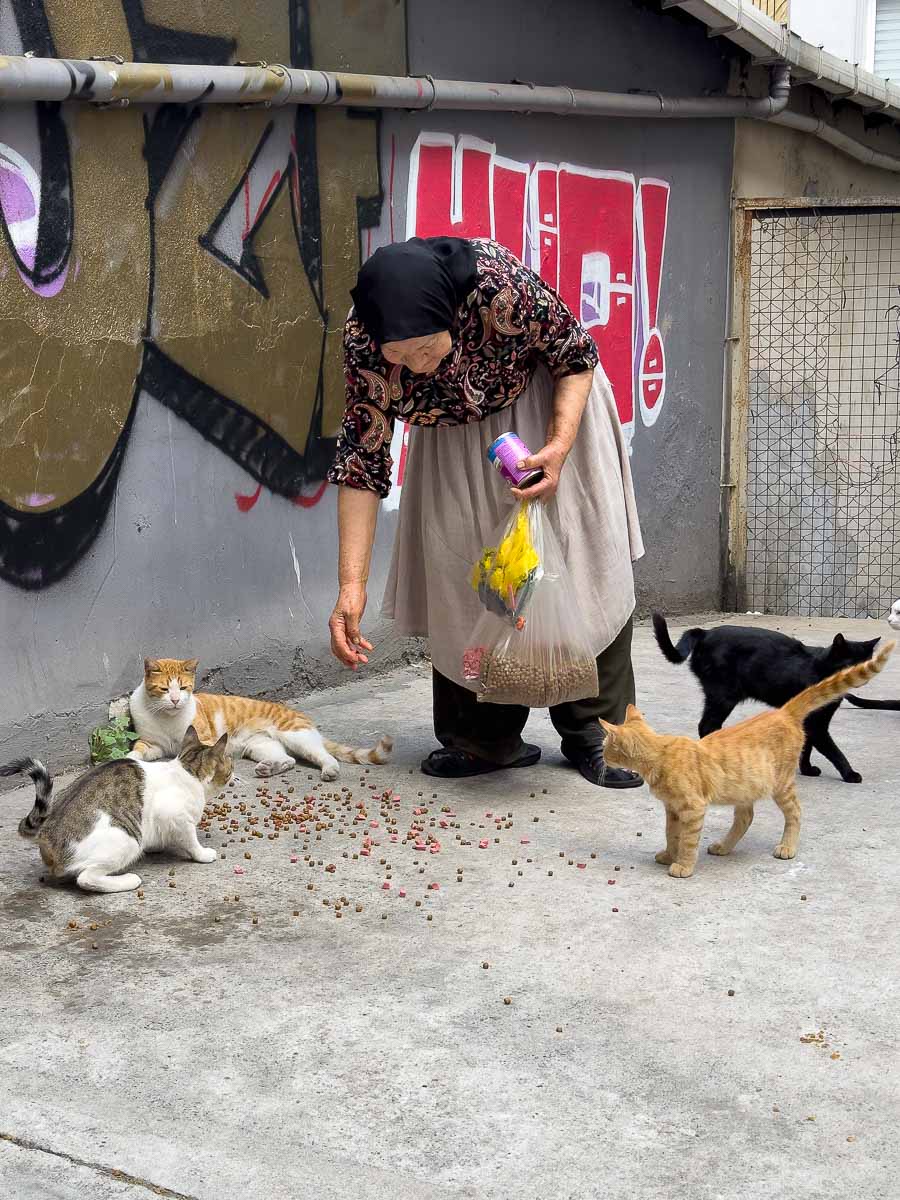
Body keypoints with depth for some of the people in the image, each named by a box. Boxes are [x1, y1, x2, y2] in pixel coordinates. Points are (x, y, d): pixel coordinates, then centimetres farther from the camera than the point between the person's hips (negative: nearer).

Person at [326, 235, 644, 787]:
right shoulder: (362, 341, -30)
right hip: (456, 430, 3)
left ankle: (593, 732, 7)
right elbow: (362, 459, -23)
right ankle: (489, 738, 10)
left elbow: (577, 358, -20)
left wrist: (559, 448, -35)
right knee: (459, 576, -2)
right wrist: (352, 585, -29)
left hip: (548, 405, -2)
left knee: (580, 563, -3)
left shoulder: (502, 285, -39)